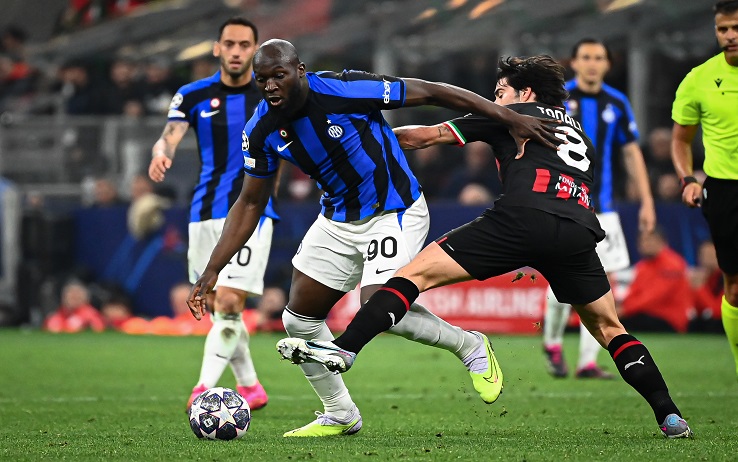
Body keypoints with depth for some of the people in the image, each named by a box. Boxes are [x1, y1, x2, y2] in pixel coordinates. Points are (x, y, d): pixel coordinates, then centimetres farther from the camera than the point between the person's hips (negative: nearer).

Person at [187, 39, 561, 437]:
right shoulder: (262, 131, -10)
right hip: (338, 221, 7)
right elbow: (250, 203, 2)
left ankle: (470, 347, 3)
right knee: (299, 318, 3)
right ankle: (340, 416, 24)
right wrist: (212, 270, -5)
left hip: (394, 213, -7)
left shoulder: (344, 90, -27)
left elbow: (431, 92, -21)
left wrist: (511, 119, -21)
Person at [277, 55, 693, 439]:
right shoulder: (581, 135, 36)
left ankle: (345, 348, -19)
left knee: (417, 273, -3)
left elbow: (425, 136, 24)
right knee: (608, 327, 22)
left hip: (525, 217, -5)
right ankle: (670, 415, 11)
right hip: (581, 230, 5)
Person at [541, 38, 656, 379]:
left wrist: (646, 200, 6)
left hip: (602, 208, 4)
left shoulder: (617, 104, 8)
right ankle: (552, 344, 18)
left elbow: (632, 153, 12)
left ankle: (588, 362, 3)